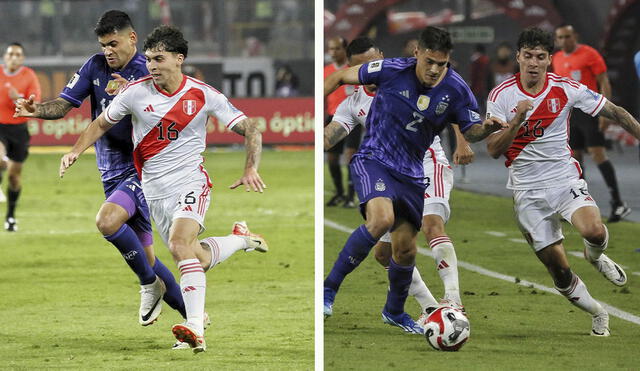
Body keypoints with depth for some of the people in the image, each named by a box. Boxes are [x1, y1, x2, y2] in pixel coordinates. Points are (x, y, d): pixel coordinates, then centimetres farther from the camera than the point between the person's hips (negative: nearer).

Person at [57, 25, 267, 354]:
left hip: (191, 184, -4)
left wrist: (251, 169, -18)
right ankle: (243, 241, 37)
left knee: (180, 243, -28)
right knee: (197, 259, 5)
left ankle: (196, 329, -34)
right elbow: (102, 123, 12)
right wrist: (76, 151, -3)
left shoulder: (203, 95, -9)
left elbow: (249, 129, -3)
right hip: (154, 191, 4)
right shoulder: (135, 92, -4)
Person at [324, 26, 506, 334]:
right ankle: (329, 288, -21)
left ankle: (394, 311, 35)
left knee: (405, 249, 8)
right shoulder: (391, 71, -16)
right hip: (373, 160, -4)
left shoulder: (455, 90, -9)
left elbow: (470, 132, 2)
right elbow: (341, 77, -2)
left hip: (411, 173, 4)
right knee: (381, 218, -31)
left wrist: (486, 129, -21)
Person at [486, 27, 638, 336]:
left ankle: (595, 256, 9)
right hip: (528, 192, 0)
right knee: (559, 271, 0)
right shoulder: (501, 96, -7)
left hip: (566, 180, 0)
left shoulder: (565, 89, -4)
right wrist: (517, 120, -26)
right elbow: (493, 149, -12)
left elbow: (614, 112, 7)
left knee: (594, 232, -30)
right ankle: (598, 314, 27)